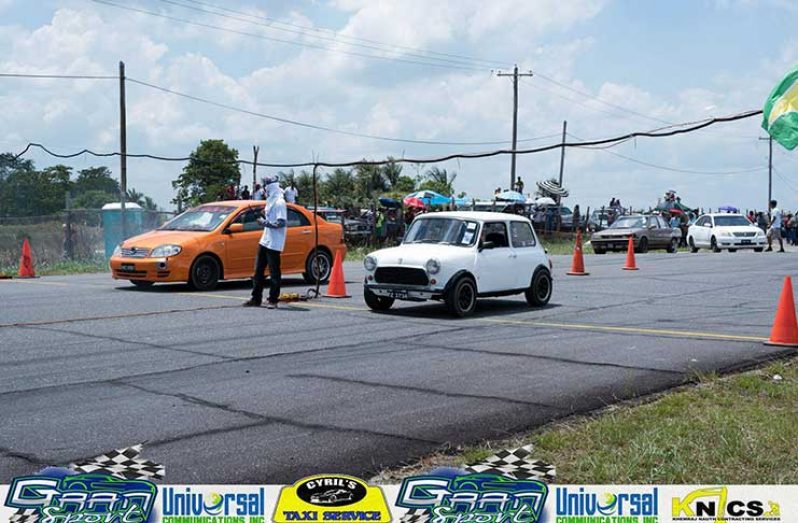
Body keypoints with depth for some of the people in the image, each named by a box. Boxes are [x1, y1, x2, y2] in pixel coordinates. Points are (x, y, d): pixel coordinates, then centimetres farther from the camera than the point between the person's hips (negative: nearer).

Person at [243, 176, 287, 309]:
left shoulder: (279, 203, -14)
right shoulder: (271, 201, 15)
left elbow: (281, 223, -21)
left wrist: (265, 222, -17)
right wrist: (265, 215, 10)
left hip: (273, 243, -10)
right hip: (264, 241, 10)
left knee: (274, 272, -2)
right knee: (258, 270, 10)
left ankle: (273, 300, 4)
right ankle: (256, 299, 17)